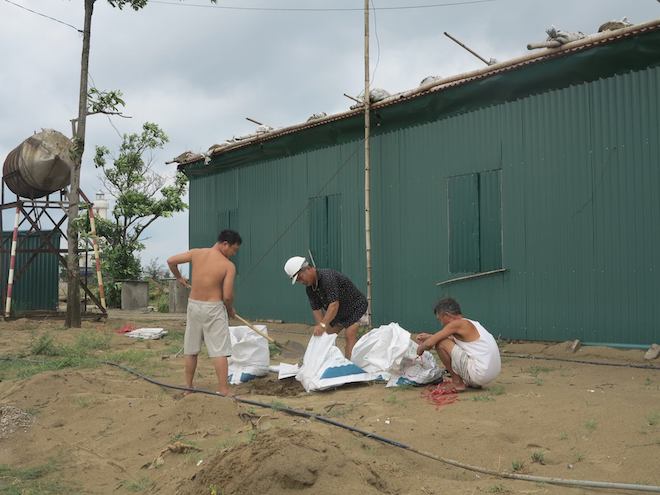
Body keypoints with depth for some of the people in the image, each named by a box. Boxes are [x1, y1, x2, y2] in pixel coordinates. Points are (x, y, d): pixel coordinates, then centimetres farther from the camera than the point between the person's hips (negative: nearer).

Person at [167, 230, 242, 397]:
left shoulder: (196, 253, -1)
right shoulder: (229, 266, -12)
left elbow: (171, 261, 5)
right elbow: (227, 295, -15)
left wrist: (179, 278, 22)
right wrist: (230, 309, 6)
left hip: (194, 305, 5)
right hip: (213, 308, -5)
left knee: (191, 350, 16)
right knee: (219, 351, -2)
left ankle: (188, 386, 24)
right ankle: (224, 390, -4)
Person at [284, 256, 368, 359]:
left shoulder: (328, 277, -34)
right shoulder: (309, 287, -6)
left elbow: (334, 304, -41)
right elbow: (316, 309, -9)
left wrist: (323, 325, -49)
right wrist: (321, 329, -23)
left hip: (355, 307, -9)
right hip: (339, 312, 9)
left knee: (350, 335, -23)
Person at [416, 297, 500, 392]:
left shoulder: (457, 324, -9)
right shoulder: (471, 324, 16)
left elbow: (430, 344, -10)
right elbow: (453, 339, 35)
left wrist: (420, 348, 12)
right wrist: (429, 336, 34)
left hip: (480, 374, -9)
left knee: (441, 344, -5)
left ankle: (457, 383, 4)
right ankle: (473, 382, 20)